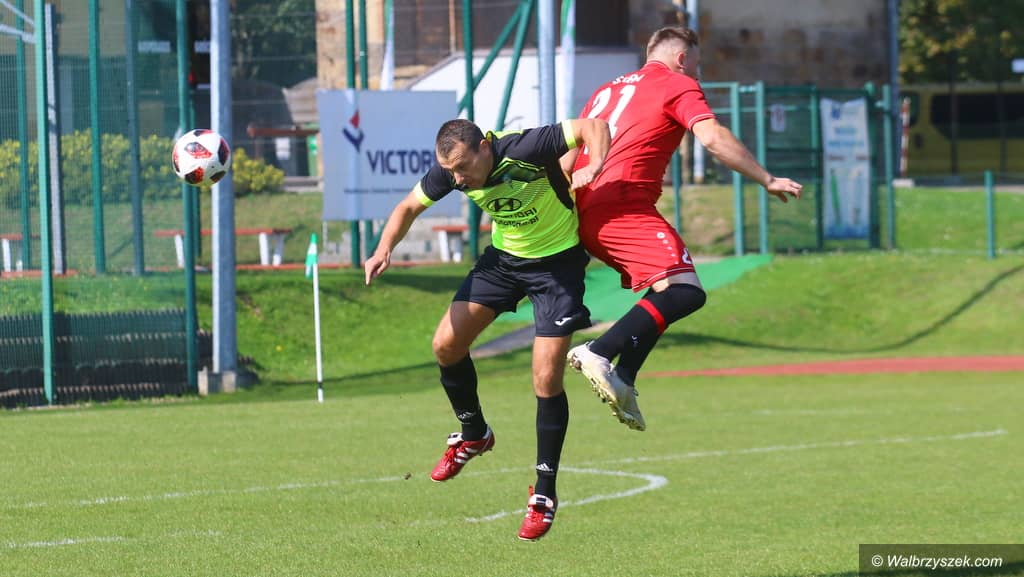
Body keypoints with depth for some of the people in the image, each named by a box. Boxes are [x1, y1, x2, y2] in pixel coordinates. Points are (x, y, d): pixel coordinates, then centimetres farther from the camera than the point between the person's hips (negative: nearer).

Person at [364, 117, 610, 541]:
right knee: (446, 344, -3)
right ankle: (473, 435, 24)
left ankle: (545, 495, 3)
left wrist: (594, 165, -46)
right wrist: (385, 248, -16)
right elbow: (410, 207, 2)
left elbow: (594, 126, -27)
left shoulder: (525, 149, -32)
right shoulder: (449, 171, -15)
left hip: (557, 259, -6)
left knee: (547, 379, -10)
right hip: (503, 255, 6)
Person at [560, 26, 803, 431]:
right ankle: (599, 354, -29)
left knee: (665, 291, 19)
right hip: (624, 207, -9)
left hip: (585, 211, 9)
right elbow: (712, 137, -10)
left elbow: (566, 157, 26)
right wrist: (767, 180, -8)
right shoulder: (679, 86, 5)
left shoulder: (608, 90, 28)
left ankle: (621, 382, 7)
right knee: (685, 292, -17)